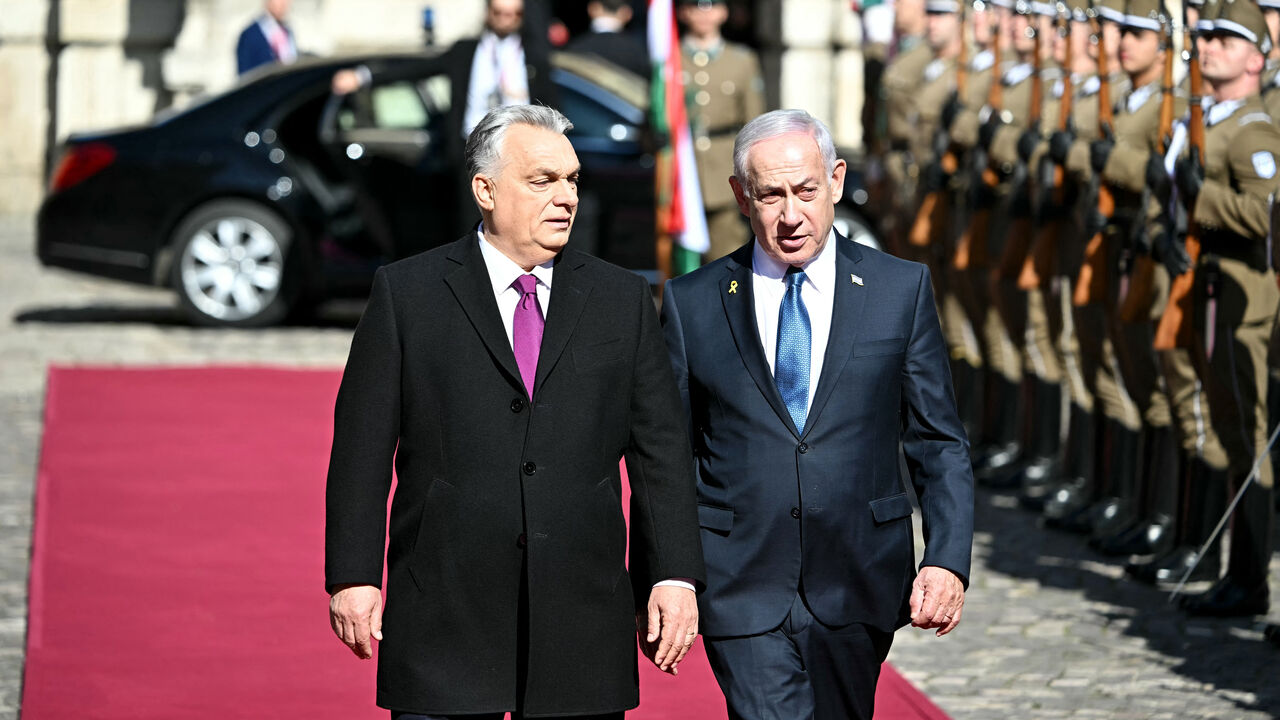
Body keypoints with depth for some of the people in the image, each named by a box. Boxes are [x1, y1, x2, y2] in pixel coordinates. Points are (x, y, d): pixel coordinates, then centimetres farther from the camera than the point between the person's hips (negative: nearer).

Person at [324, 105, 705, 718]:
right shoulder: (405, 293, 3)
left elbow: (660, 449, 8)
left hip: (582, 616, 2)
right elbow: (363, 445, 1)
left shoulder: (622, 299, 10)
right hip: (446, 616, -2)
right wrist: (353, 577, -5)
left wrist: (674, 576, -1)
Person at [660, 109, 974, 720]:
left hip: (858, 588, 2)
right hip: (742, 592, -1)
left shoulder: (901, 290, 4)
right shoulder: (691, 303, 3)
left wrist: (947, 559, -8)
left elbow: (939, 444, 5)